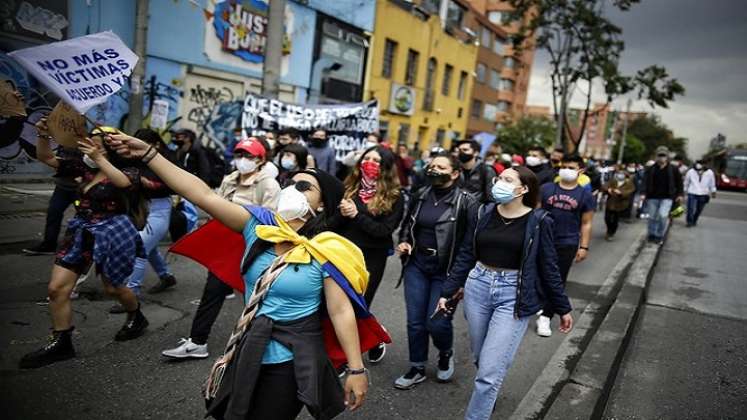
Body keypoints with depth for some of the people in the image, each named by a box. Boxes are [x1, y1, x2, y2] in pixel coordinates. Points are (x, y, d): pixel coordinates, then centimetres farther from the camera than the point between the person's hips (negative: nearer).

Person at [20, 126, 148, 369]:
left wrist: (100, 160, -36)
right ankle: (60, 343, 13)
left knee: (113, 288, 11)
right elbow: (47, 159, 7)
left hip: (111, 233, -5)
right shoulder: (85, 167, 6)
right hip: (82, 232, 6)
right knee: (56, 288, -1)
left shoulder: (128, 170, -9)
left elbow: (124, 182, -33)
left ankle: (136, 318, 41)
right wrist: (44, 137, -10)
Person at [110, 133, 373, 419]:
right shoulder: (259, 226, -6)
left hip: (292, 362, -5)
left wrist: (356, 369, -15)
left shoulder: (326, 251, -16)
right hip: (248, 354, 5)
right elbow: (204, 195, -11)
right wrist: (148, 154, -15)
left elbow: (342, 312, -15)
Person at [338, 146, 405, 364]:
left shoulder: (394, 196, -5)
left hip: (371, 259, -3)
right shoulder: (349, 187, 4)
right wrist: (340, 213, -17)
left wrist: (356, 215, -19)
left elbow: (385, 230, -14)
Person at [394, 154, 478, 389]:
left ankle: (446, 354, 32)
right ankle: (417, 368, 27)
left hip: (446, 270, -4)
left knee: (436, 322, -2)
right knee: (415, 321, 7)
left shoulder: (466, 201, -10)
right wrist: (404, 242, -1)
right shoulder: (420, 196, 5)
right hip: (417, 265, 4)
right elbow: (407, 225, 19)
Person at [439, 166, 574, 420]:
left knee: (489, 372, -7)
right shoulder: (482, 214, 1)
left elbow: (549, 267, 0)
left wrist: (563, 308, 6)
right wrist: (447, 291, 7)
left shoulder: (538, 221, -8)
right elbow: (465, 256, 6)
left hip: (514, 296, -4)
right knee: (481, 360, 19)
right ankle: (487, 398, 48)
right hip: (477, 287, 4)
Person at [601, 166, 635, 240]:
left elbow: (629, 192, -17)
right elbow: (604, 187, -4)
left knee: (615, 220, 3)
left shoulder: (629, 183, -5)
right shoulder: (612, 180, 3)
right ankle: (609, 231, 36)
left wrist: (620, 193, -35)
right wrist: (608, 189, -27)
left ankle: (611, 233, 25)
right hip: (610, 203, 3)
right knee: (607, 218, 7)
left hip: (620, 205, -3)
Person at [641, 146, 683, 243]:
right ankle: (651, 235, 26)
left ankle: (659, 236, -1)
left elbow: (679, 182, 9)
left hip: (667, 197, -2)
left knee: (663, 216, -17)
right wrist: (644, 193, -15)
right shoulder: (651, 169, 1)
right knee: (652, 217, 9)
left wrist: (679, 194, 4)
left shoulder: (673, 169, 0)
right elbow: (646, 182, -3)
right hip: (653, 197, 2)